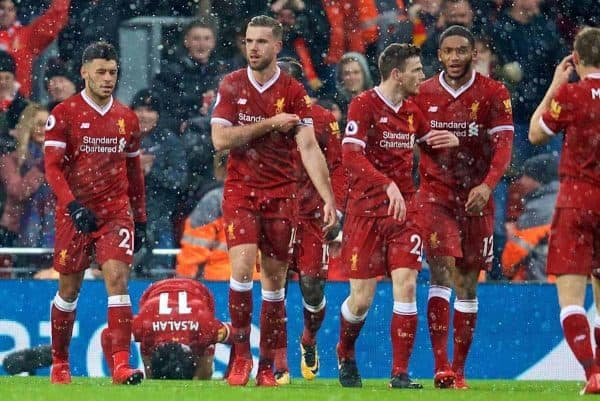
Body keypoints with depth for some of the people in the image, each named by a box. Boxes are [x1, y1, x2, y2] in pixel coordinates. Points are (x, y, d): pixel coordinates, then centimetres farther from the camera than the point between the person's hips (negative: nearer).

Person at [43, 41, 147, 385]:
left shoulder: (127, 118, 9)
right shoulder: (64, 114, -4)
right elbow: (52, 167, -9)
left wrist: (140, 219, 15)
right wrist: (73, 206, -22)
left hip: (116, 211, 2)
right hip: (75, 213, -2)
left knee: (118, 277, -15)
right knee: (69, 289, 7)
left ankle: (122, 364, -21)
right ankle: (59, 363, 24)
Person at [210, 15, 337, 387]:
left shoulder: (294, 91, -3)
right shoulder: (231, 86, 1)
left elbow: (309, 147, -9)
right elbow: (220, 139, -6)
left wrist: (329, 198, -17)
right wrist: (269, 124, -13)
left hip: (280, 194, 0)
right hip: (240, 190, 0)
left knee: (274, 279, 4)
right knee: (242, 268, -16)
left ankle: (267, 364, 12)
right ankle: (241, 355, -4)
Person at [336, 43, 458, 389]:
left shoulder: (411, 110, 12)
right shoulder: (364, 105, -8)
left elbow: (430, 139, 30)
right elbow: (351, 155, -20)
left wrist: (451, 140, 5)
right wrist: (388, 184, -32)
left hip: (403, 208, 5)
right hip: (366, 210, -5)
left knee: (406, 283, -11)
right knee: (361, 298, -2)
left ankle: (400, 373, -8)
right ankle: (345, 356, 28)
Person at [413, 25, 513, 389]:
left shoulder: (494, 94, -2)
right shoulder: (423, 94, 4)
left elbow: (503, 145, -9)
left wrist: (487, 186, -24)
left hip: (476, 198, 0)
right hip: (435, 194, 0)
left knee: (467, 286, 6)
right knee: (443, 274, -15)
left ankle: (459, 369, 15)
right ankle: (441, 368, -19)